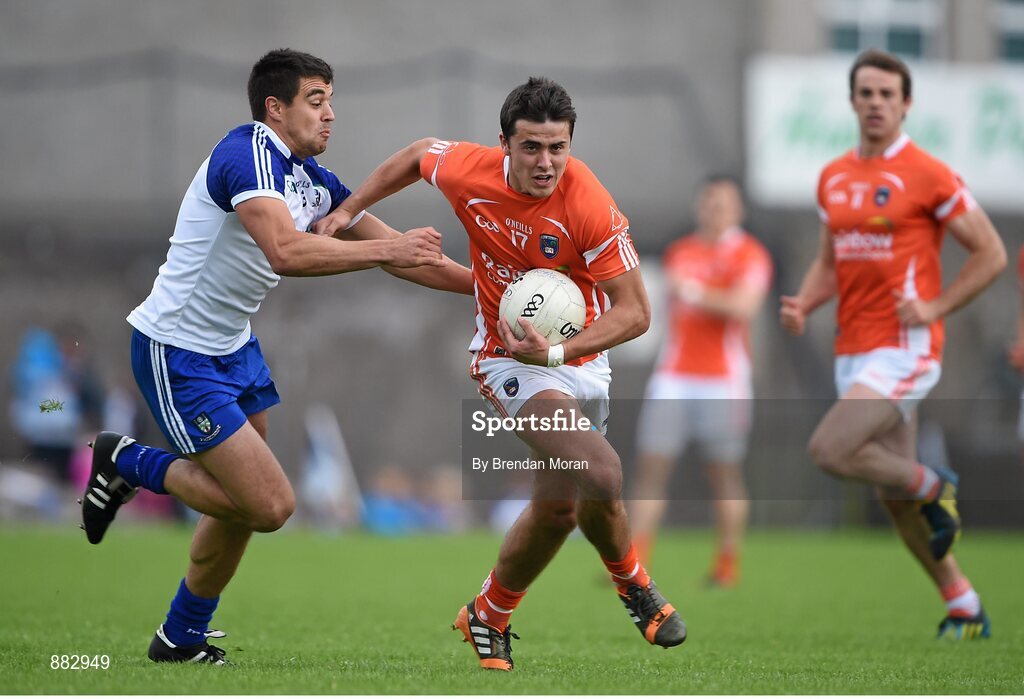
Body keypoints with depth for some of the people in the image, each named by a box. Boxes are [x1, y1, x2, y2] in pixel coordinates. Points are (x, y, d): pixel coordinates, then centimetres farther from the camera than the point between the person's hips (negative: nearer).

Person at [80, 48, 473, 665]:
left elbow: (396, 252, 12)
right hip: (176, 353, -9)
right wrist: (386, 249, -35)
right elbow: (286, 251, -37)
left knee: (244, 503, 13)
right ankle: (127, 462, 4)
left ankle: (182, 638, 29)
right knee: (270, 504, -12)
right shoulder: (246, 155, -21)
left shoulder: (314, 179, 6)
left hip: (233, 347, 9)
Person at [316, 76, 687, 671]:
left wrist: (556, 352, -31)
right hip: (507, 354, -1)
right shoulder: (467, 172, -17)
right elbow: (419, 155, 9)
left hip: (580, 357, 2)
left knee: (557, 508, 6)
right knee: (601, 473, -25)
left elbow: (634, 312, -20)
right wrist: (349, 210, 10)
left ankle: (489, 616, 36)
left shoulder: (590, 206, -24)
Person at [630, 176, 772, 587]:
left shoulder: (749, 255, -1)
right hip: (673, 379, 4)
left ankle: (728, 562, 9)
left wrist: (699, 294, -28)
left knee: (724, 473, 0)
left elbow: (744, 306, -17)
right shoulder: (679, 252, 15)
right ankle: (633, 561, -6)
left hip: (723, 380, -4)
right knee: (651, 465, -4)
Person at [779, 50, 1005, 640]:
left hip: (905, 348, -7)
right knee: (895, 499, 9)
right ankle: (966, 609, 21)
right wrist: (803, 304, 2)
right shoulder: (833, 178, 11)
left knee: (829, 451, -22)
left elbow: (991, 253, -5)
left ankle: (933, 486, 3)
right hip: (853, 349, 7)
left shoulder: (928, 175, -9)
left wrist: (935, 307, -13)